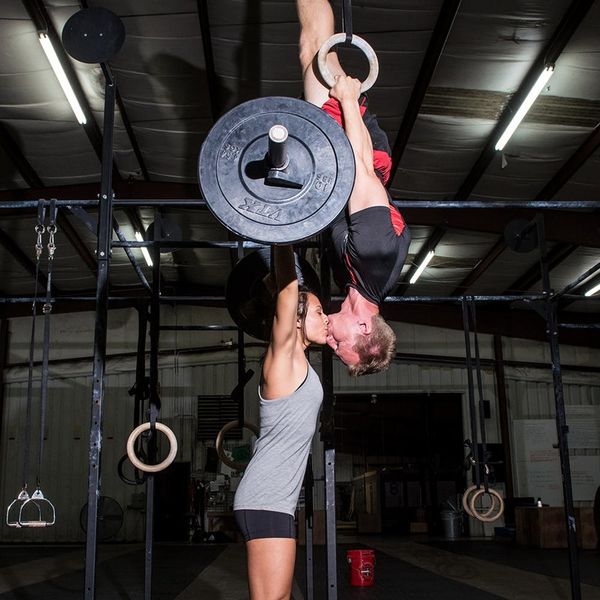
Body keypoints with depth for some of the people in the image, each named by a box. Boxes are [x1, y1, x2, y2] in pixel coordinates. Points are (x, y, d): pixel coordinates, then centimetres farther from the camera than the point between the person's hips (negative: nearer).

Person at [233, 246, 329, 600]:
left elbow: (291, 289, 29)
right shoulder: (284, 357, -8)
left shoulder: (296, 362, 15)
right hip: (267, 501, -10)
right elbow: (288, 288, -16)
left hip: (274, 499, 10)